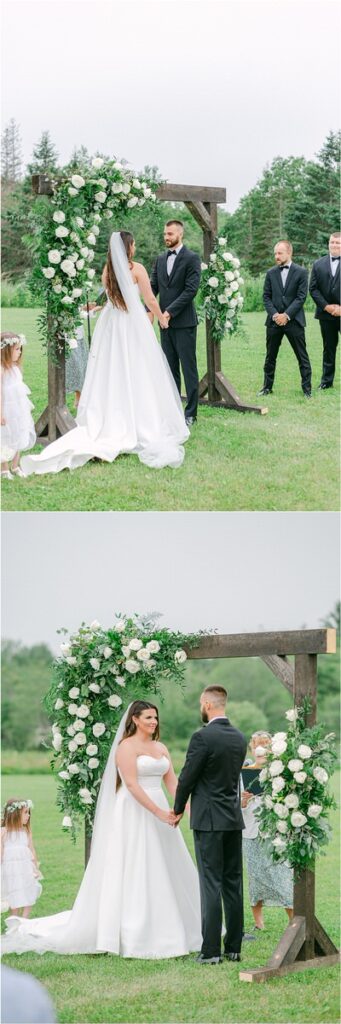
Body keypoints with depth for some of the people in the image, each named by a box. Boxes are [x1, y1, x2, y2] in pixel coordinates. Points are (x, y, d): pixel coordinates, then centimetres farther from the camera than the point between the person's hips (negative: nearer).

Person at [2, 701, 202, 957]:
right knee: (132, 875, -5)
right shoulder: (127, 746, -8)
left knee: (165, 875, 9)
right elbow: (132, 784, -17)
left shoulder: (161, 748, 14)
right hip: (134, 817, -8)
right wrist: (158, 812, -22)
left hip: (159, 815, 8)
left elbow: (172, 782, 9)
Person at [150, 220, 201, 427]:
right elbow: (153, 287, 10)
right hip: (166, 323, 6)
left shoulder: (192, 258, -6)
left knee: (188, 368, -3)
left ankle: (191, 413, -1)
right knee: (170, 369, 9)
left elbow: (191, 289, -13)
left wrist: (170, 311, -18)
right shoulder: (161, 259, 14)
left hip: (184, 322, -6)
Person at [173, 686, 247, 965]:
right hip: (234, 818, 7)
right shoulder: (240, 738, 8)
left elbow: (187, 777, -9)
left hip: (208, 819, -6)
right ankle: (233, 947, 12)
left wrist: (178, 809, 9)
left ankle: (211, 950, -8)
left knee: (211, 884, -6)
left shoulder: (202, 737, -14)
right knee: (233, 884, 9)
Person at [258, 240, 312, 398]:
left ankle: (307, 388, 5)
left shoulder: (301, 272, -3)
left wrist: (286, 315, -14)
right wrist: (274, 314, -10)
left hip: (294, 320, -3)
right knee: (270, 356, 9)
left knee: (302, 356, 0)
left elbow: (301, 297, -7)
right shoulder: (271, 273, 8)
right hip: (274, 320, 3)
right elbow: (266, 296, 6)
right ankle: (267, 386, 18)